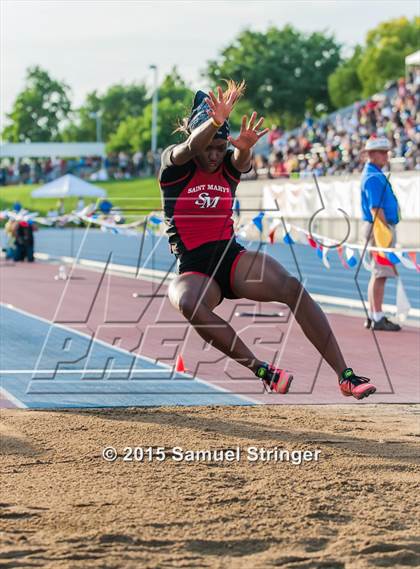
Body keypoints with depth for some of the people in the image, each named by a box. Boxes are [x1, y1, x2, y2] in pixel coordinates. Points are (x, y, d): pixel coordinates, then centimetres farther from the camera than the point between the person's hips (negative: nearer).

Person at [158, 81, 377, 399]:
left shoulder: (229, 165, 7)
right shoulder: (174, 164, -2)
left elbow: (241, 160, -19)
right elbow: (190, 148, -26)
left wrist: (244, 147, -45)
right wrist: (216, 121, -47)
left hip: (233, 257, 3)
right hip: (194, 269, -3)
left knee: (292, 288, -24)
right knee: (187, 302, -39)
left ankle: (346, 376, -25)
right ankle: (263, 372, -35)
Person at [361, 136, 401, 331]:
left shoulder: (374, 174, 17)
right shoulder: (373, 177, -15)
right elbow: (375, 209, -21)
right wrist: (385, 232, -21)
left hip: (381, 228, 11)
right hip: (380, 228, -11)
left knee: (377, 274, 13)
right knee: (380, 274, -9)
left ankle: (373, 316, 17)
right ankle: (378, 318, -9)